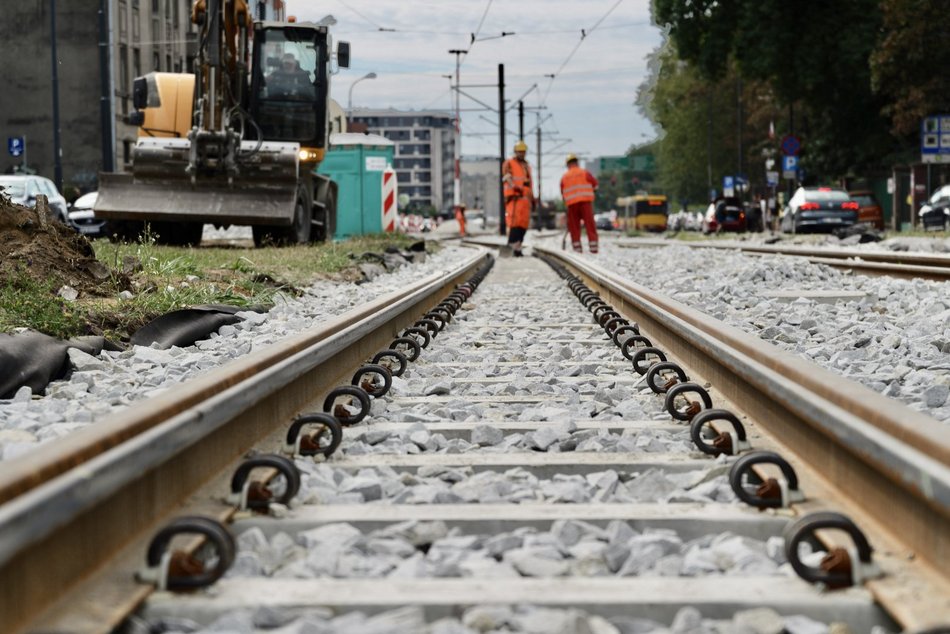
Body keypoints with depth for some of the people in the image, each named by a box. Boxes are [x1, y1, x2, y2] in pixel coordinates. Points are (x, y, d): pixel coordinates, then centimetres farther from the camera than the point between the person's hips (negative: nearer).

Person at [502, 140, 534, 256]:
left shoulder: (527, 166, 26)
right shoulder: (509, 164, 5)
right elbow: (507, 178, -11)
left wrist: (532, 199, 24)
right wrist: (515, 187, -30)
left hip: (525, 198, 7)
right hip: (514, 196, -7)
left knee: (524, 223, 0)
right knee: (515, 221, -18)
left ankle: (516, 246, 2)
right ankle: (514, 246, -23)